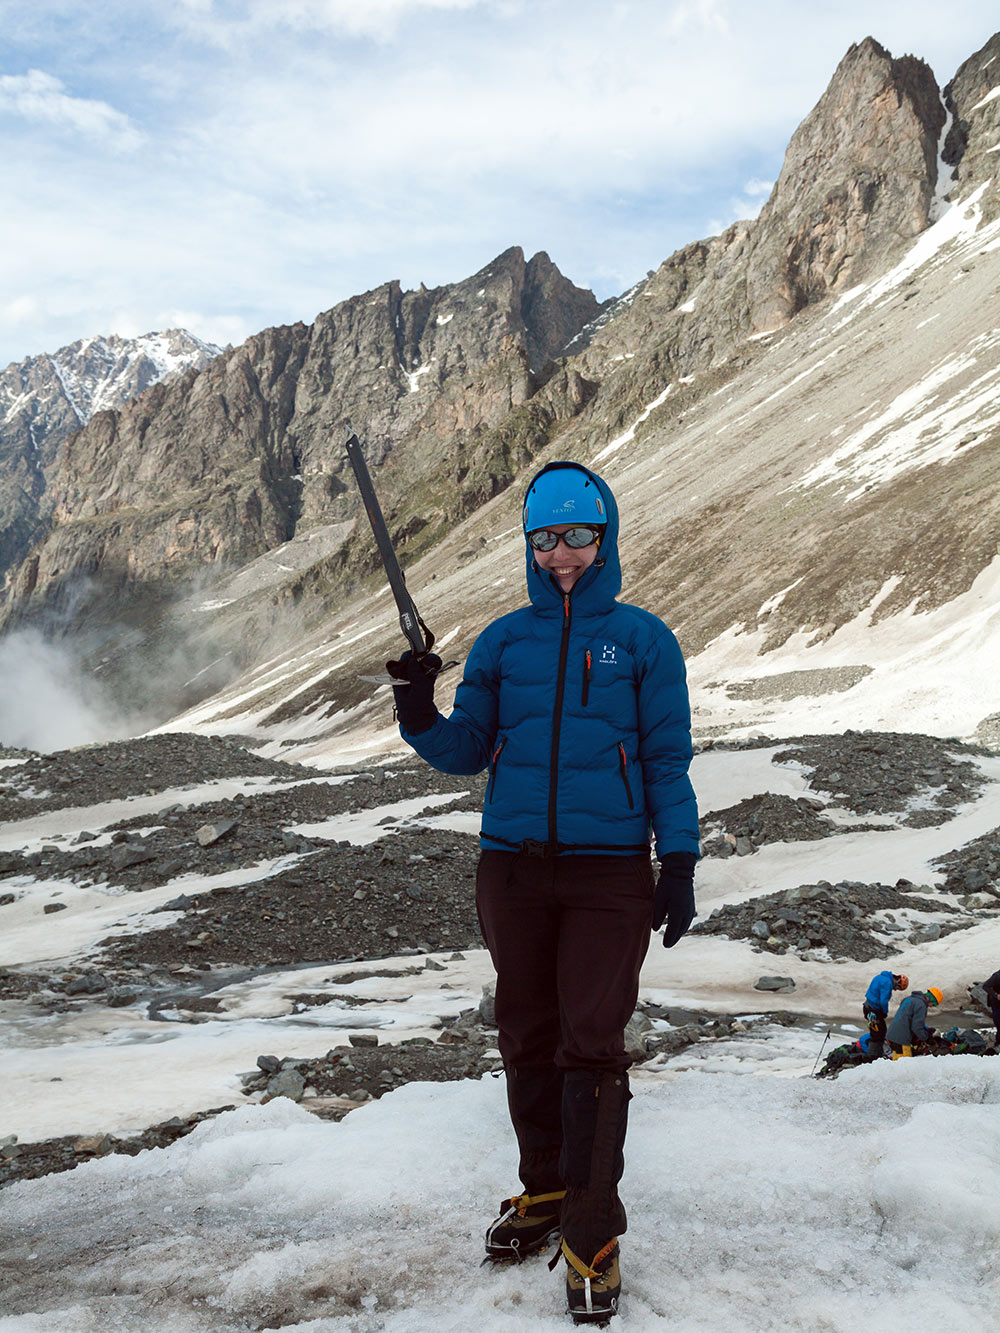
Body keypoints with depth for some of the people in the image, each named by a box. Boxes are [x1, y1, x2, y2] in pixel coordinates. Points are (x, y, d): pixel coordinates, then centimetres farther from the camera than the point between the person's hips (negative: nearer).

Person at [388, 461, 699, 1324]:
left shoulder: (642, 638, 2)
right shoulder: (504, 640, 9)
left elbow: (667, 760, 3)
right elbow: (466, 751, 10)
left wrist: (679, 864, -3)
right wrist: (421, 716, -10)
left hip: (609, 873, -3)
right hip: (512, 868, 3)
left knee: (591, 1048, -6)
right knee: (528, 1041, 11)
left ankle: (592, 1237, 3)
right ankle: (543, 1190, 29)